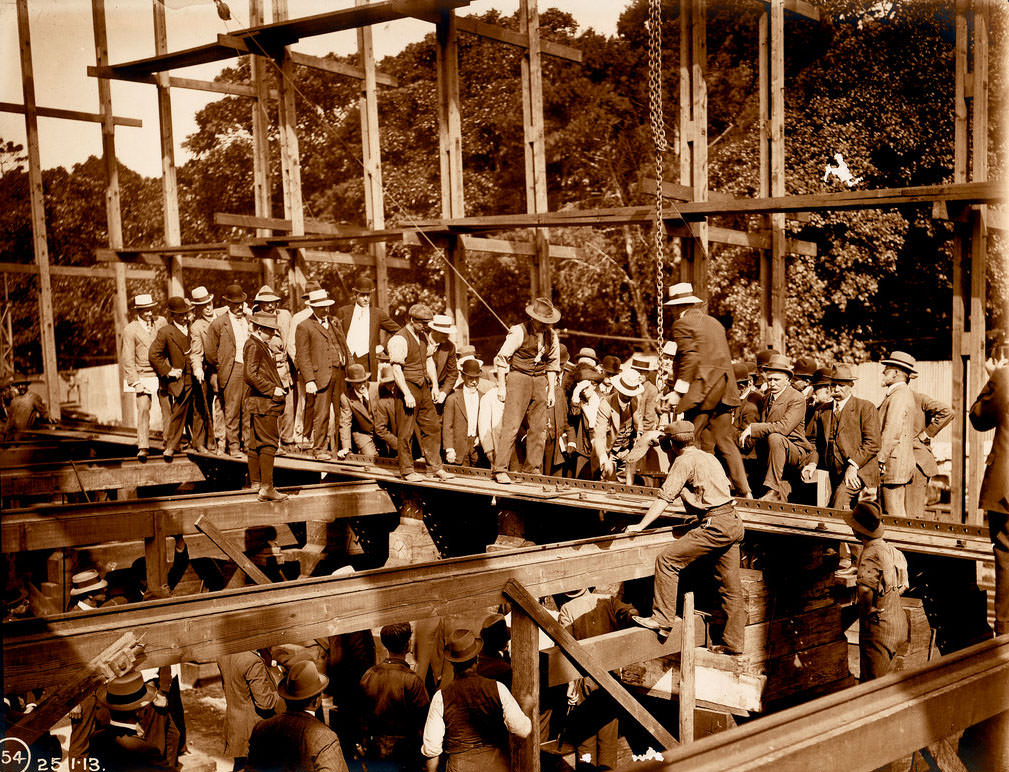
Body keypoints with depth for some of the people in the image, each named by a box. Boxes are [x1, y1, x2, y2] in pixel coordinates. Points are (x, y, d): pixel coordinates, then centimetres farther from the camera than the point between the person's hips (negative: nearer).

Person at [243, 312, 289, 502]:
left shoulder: (261, 345, 18)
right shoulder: (253, 346, -14)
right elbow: (250, 375, -23)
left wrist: (281, 384, 13)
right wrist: (272, 389, -20)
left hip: (257, 403, 11)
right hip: (262, 403, -11)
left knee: (255, 442, 16)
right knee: (269, 443, -12)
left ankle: (255, 481, 26)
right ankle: (267, 488, -15)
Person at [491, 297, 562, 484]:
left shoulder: (551, 336, 8)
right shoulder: (519, 332, -10)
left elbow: (552, 364, 17)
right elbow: (501, 358, -7)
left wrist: (551, 390, 12)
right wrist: (501, 386, -10)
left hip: (540, 380, 6)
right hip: (518, 378, -5)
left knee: (538, 428, 5)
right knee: (511, 425, -11)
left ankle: (533, 469, 14)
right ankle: (500, 469, -9)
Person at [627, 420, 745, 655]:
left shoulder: (684, 461, -4)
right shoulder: (710, 457, 21)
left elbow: (664, 498, -7)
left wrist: (641, 525, -2)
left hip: (714, 526, -9)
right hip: (734, 523, 9)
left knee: (667, 560, -6)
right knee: (730, 586, 11)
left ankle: (662, 619, -6)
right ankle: (733, 643, 15)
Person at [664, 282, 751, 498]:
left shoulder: (682, 323, -4)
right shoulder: (714, 322, 20)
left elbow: (689, 359, -13)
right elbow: (723, 357, 19)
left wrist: (678, 392, -11)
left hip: (703, 389, -8)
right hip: (725, 389, 8)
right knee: (724, 440, 10)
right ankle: (744, 491, 7)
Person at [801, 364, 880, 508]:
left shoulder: (866, 408, 1)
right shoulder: (822, 412, 18)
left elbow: (872, 443, -8)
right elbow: (817, 442, 18)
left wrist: (853, 465, -18)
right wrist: (812, 463, -2)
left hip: (860, 470, -6)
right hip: (835, 473, 6)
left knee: (841, 494, -30)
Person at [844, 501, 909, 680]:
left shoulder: (871, 554, -23)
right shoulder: (890, 550, 4)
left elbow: (865, 589, -36)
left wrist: (867, 610, -18)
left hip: (879, 630, -9)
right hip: (898, 623, 9)